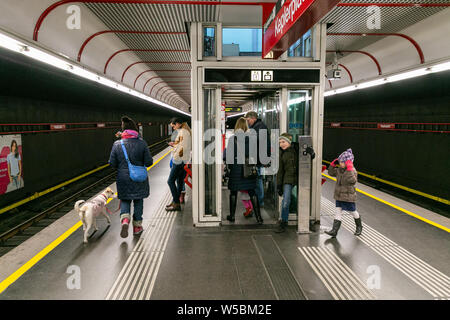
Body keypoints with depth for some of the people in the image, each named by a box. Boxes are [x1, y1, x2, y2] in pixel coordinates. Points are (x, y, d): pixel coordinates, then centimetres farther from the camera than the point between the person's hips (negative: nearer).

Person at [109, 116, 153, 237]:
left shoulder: (117, 144, -6)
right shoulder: (142, 143, -10)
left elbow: (112, 163, -4)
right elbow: (149, 162, -9)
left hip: (123, 178, 1)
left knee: (125, 200, 16)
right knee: (138, 201, 14)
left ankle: (125, 219, -10)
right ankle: (137, 226, 23)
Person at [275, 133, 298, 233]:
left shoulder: (297, 150, 0)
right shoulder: (282, 153, 10)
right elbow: (281, 170, 14)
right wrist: (279, 185, 11)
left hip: (299, 178, -2)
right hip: (288, 179, 2)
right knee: (285, 202, -6)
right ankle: (283, 223, 8)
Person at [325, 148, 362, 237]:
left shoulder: (352, 171, -18)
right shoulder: (339, 169, 4)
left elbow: (352, 181, -35)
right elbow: (331, 173, 17)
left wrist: (349, 169, -37)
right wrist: (333, 164, 4)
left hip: (348, 196, -6)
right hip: (339, 196, 6)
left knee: (353, 212, 13)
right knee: (338, 212, 3)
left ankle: (359, 227, 38)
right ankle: (334, 231, 3)